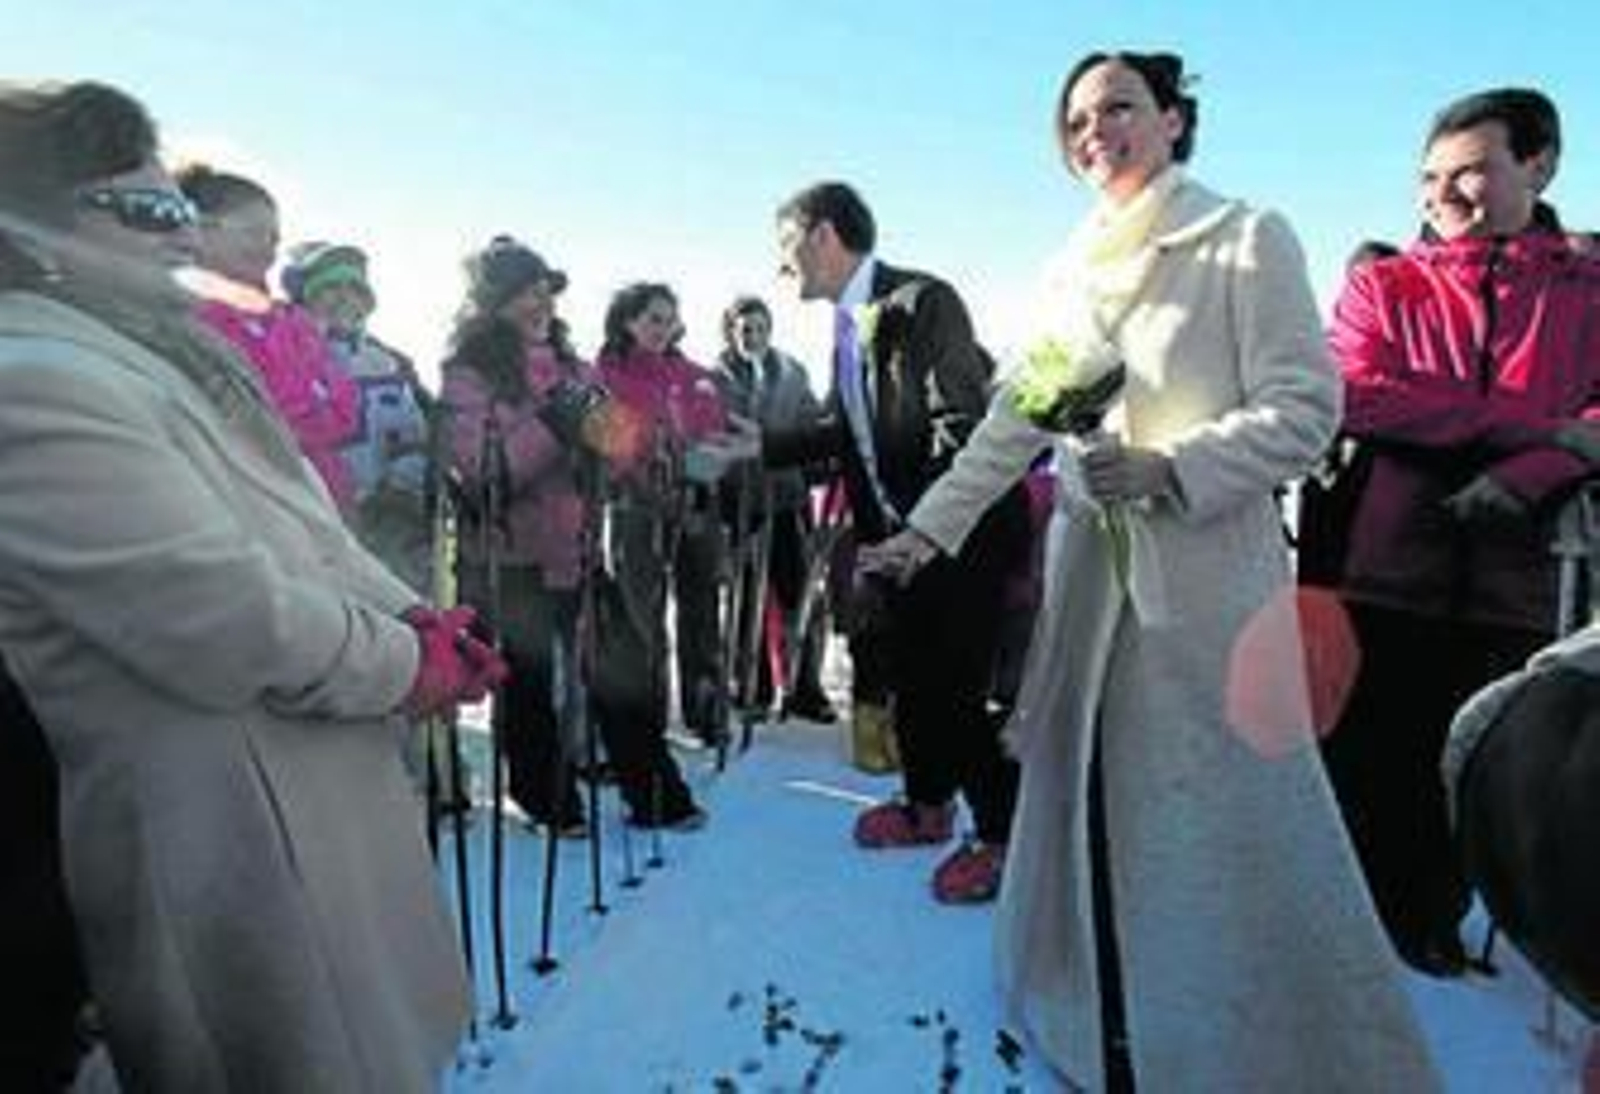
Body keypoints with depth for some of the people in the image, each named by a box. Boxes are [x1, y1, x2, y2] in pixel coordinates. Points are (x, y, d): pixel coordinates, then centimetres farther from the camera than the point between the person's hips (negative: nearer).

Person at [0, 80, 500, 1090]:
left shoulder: (149, 354, 14)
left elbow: (309, 526, 13)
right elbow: (233, 622, -25)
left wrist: (413, 614, -2)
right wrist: (411, 664, -11)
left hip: (323, 784, 9)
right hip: (231, 828, -9)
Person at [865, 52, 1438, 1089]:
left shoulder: (1249, 241, -1)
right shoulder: (1070, 273, 14)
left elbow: (1307, 409, -7)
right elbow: (1011, 424, 11)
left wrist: (1168, 469, -20)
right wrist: (928, 529, 5)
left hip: (1207, 571, -5)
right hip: (1092, 567, 5)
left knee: (1224, 819, -1)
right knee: (1090, 797, 11)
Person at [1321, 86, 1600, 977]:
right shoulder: (1383, 286, 6)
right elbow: (1354, 398, -10)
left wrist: (1526, 477, -18)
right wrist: (1525, 422, -14)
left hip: (1514, 579, 2)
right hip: (1389, 567, -1)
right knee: (1370, 756, 5)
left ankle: (1433, 924, 32)